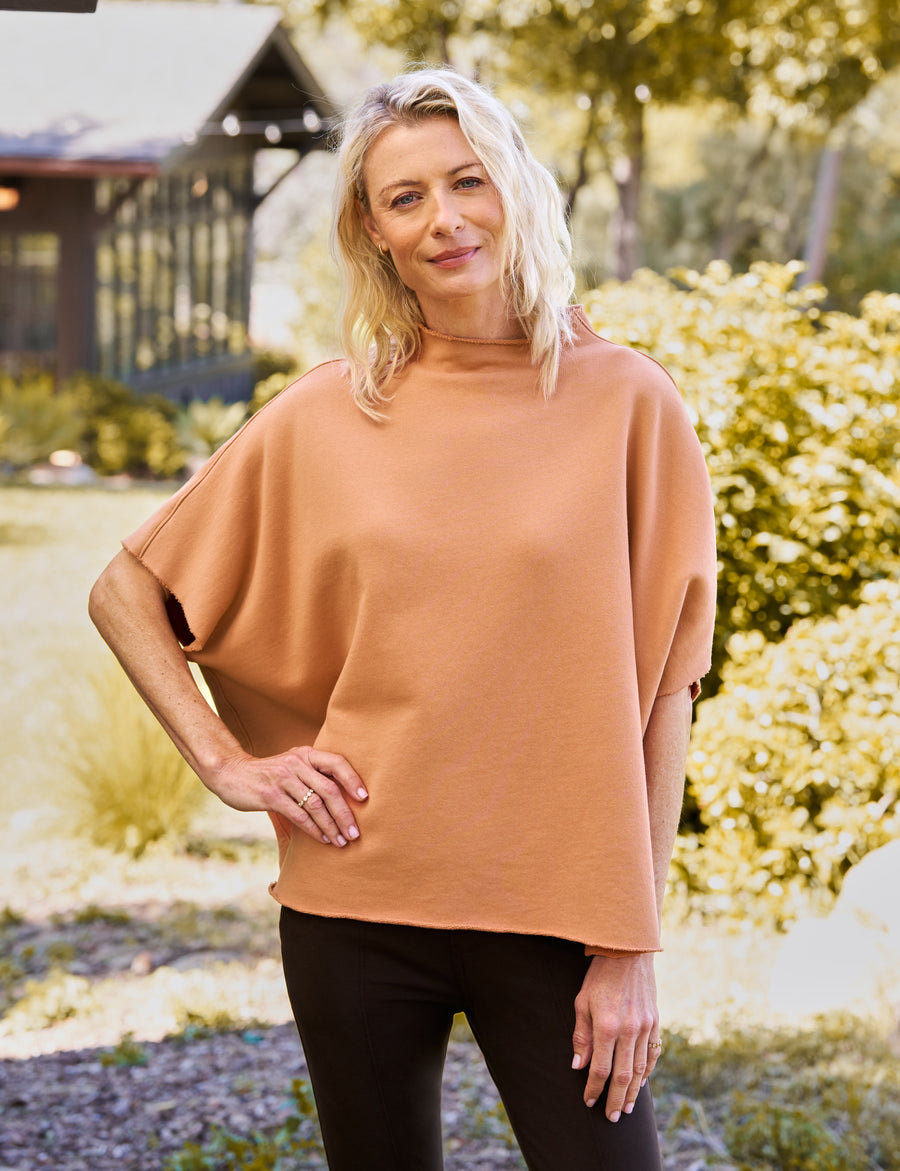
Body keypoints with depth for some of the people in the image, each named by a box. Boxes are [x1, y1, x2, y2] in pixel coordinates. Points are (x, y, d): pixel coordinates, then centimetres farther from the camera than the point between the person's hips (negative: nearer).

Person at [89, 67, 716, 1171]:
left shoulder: (625, 400, -2)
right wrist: (224, 760, -1)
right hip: (355, 905, 2)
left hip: (550, 912, -1)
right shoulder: (323, 418, 2)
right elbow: (125, 592, 12)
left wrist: (632, 944, -6)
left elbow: (660, 693, -3)